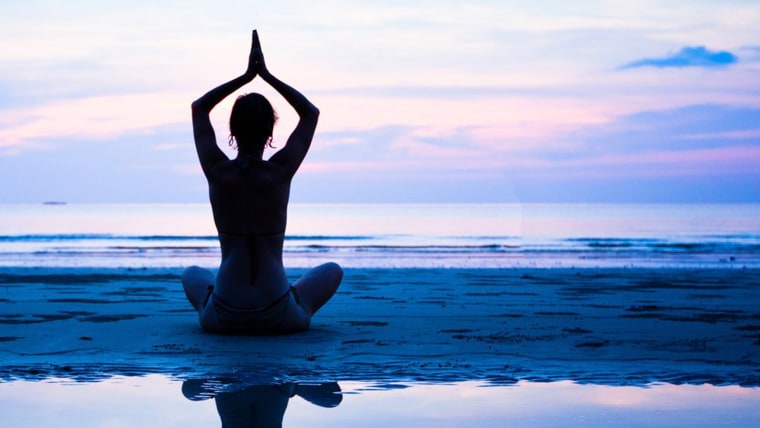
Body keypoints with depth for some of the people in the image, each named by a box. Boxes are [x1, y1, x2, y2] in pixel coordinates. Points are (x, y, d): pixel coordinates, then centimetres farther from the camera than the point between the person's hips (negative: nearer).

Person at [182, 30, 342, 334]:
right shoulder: (281, 171, -8)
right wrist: (266, 75, 10)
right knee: (332, 271, 28)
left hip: (223, 318, 2)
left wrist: (246, 76, 11)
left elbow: (199, 107, 13)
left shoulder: (217, 171, -5)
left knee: (192, 274, 37)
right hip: (278, 318, -1)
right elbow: (311, 113, 10)